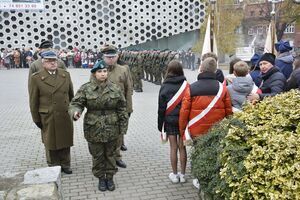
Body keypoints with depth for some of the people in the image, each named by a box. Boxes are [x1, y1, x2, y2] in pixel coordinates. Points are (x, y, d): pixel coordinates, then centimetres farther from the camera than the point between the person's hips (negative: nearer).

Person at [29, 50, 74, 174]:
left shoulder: (66, 74, 3)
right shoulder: (36, 78, -7)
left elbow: (71, 95, 9)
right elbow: (33, 101, -4)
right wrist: (36, 119, -2)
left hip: (66, 116, 3)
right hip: (48, 118, -2)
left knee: (65, 141, 12)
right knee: (51, 143, 11)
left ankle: (65, 165, 29)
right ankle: (53, 167, 28)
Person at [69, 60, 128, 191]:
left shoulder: (115, 89, -3)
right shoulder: (86, 89, -7)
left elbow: (122, 109, 2)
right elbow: (75, 103, -8)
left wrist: (123, 127, 1)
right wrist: (75, 112, -32)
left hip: (112, 130, 1)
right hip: (94, 130, -1)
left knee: (110, 154, 15)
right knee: (97, 156, 14)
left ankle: (110, 177, 35)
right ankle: (101, 178, 34)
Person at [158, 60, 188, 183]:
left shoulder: (165, 87, -7)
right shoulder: (186, 85, -5)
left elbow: (161, 108, -5)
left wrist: (160, 125, 3)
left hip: (170, 121, -1)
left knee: (173, 148, 7)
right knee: (182, 147, 9)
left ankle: (174, 175, 17)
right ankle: (182, 174, 18)